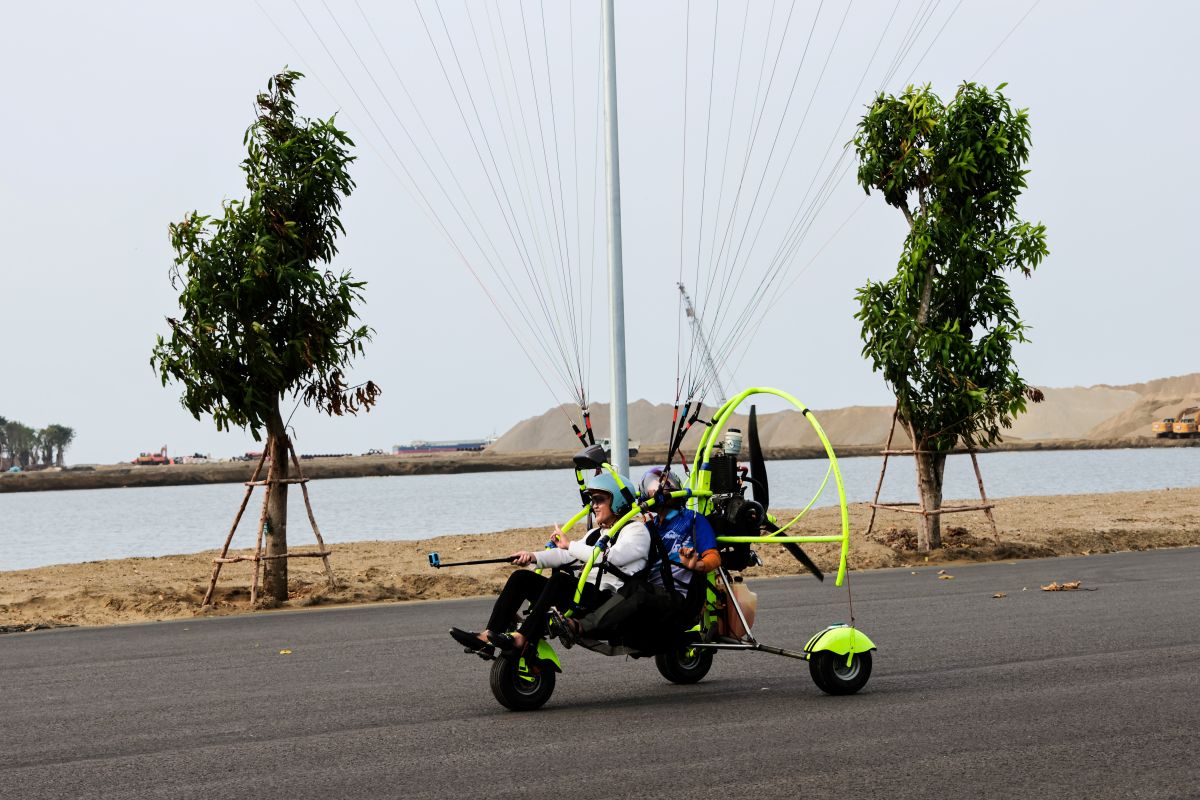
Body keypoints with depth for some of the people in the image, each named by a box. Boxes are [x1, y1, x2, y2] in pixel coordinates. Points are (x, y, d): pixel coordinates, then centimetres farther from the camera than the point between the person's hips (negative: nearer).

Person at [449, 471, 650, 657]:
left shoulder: (636, 530, 3)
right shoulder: (596, 533, 28)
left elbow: (608, 558, -15)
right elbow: (567, 555, 12)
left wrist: (570, 544, -9)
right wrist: (534, 557, -5)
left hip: (610, 601, -8)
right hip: (586, 594, 8)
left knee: (559, 579, -34)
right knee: (522, 577, -7)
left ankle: (520, 639, -40)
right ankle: (488, 637, -21)